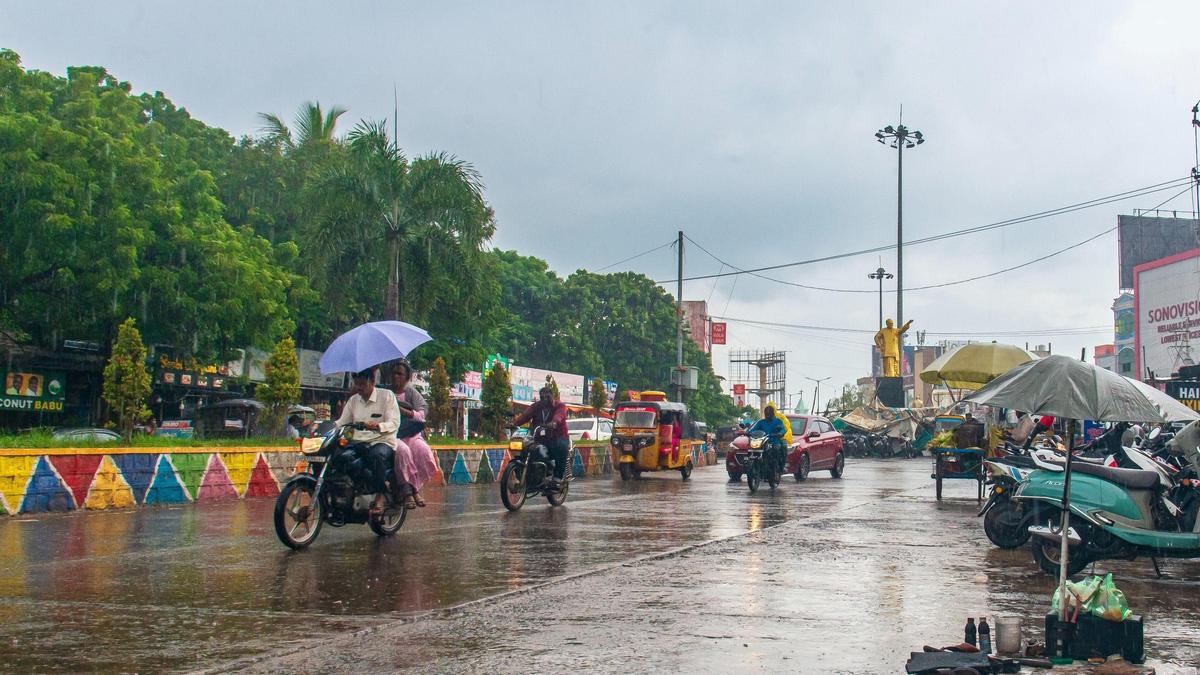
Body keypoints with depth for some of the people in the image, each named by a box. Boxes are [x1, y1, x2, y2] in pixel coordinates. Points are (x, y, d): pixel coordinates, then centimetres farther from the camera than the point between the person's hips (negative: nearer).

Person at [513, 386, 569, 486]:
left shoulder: (559, 406, -1)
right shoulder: (536, 406, 12)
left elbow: (559, 415, -26)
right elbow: (525, 415, -7)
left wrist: (554, 423, -51)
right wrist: (514, 423, -28)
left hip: (558, 437, -4)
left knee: (561, 446, -36)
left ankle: (557, 477, -32)